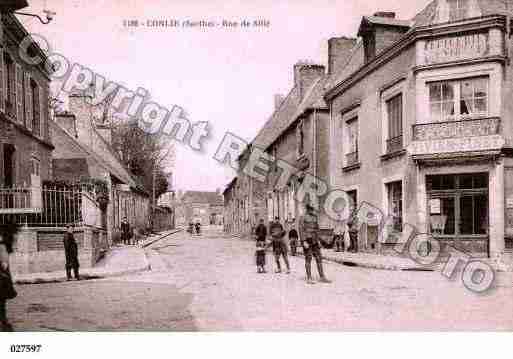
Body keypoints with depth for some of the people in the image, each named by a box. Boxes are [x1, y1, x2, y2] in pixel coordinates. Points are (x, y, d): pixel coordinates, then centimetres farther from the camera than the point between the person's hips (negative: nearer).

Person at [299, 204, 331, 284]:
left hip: (314, 241, 7)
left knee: (319, 258, 4)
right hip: (307, 240, -7)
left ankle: (322, 277, 8)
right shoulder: (303, 218, -9)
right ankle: (309, 278, 2)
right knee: (308, 259, -4)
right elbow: (301, 230, -14)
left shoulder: (315, 217, 13)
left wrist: (318, 240, 15)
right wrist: (304, 241, -21)